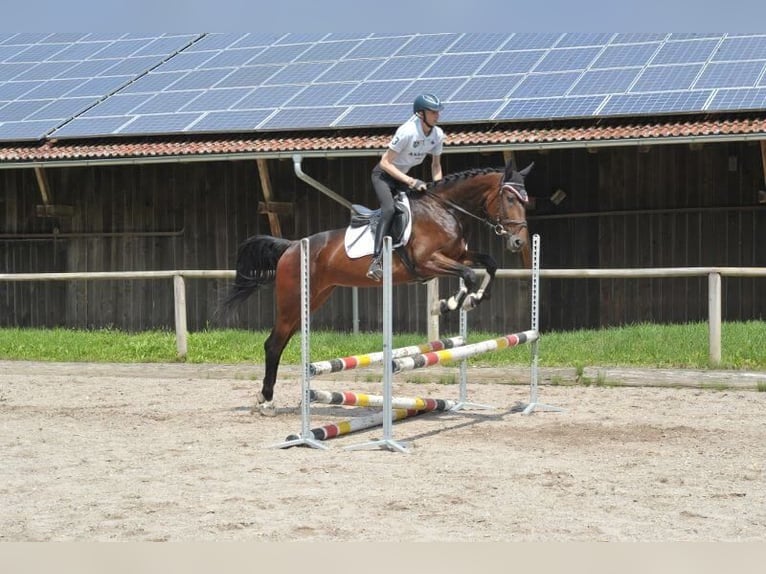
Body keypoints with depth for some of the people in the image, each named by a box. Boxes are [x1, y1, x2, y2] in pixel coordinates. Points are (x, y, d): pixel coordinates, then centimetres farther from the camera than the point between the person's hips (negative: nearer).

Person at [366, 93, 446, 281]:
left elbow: (436, 164, 8)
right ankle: (377, 259, -38)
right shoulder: (407, 132, -28)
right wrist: (410, 181, -30)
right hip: (384, 174, -8)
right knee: (389, 209, -29)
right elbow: (385, 162, -25)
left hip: (405, 176, 8)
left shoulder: (438, 134, -8)